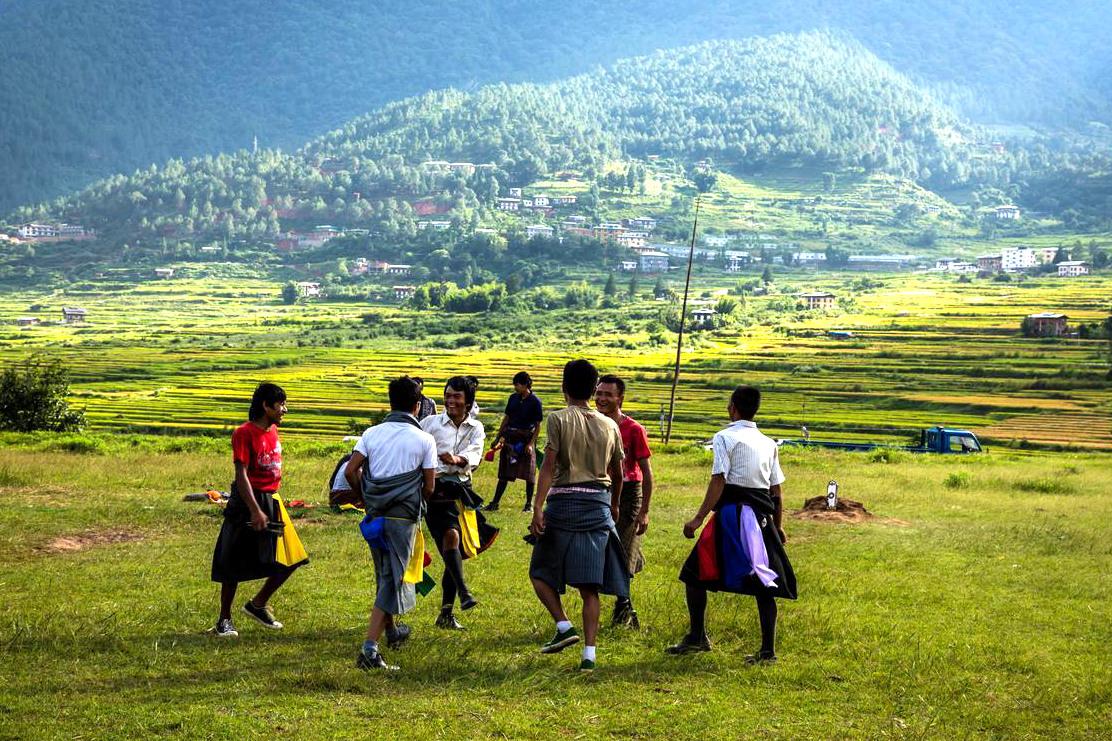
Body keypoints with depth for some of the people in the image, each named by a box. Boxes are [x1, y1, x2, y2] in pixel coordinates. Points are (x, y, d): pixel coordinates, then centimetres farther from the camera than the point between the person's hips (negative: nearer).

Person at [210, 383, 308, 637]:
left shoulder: (272, 430, 11)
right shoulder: (244, 433, -14)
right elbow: (241, 474, -19)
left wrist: (270, 506, 18)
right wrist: (255, 511, -26)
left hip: (272, 501, 8)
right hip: (247, 502, -8)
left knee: (290, 559, 6)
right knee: (234, 565, 1)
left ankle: (258, 605, 23)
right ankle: (224, 619, 13)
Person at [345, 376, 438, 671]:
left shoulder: (372, 433, 4)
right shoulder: (424, 440, -4)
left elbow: (351, 471, -1)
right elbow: (429, 486, -2)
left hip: (375, 515, 4)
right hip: (404, 517, -4)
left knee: (384, 575, 23)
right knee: (391, 581, -4)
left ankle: (391, 630, 41)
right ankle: (369, 649, -14)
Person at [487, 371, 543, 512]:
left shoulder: (535, 401, -8)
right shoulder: (513, 398, 6)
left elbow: (538, 426, -7)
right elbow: (506, 418, 14)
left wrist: (531, 443, -15)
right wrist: (497, 438, 13)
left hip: (526, 439, -5)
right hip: (510, 438, 5)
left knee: (528, 473, 4)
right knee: (504, 472, 6)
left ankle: (529, 503, 17)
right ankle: (495, 503, 8)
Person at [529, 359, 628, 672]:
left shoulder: (559, 419, -4)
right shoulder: (609, 425, 9)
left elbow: (549, 466, -13)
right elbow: (618, 474, 15)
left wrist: (537, 508, -15)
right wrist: (614, 505, 32)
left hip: (564, 502, -4)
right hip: (598, 505, 4)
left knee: (541, 572, 13)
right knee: (589, 586, 3)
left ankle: (564, 626, -5)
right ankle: (589, 653, -3)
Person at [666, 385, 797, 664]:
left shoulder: (725, 437, -4)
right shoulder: (769, 443, 14)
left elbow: (718, 481, -13)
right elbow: (777, 489, 13)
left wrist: (699, 518, -14)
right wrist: (778, 526, 22)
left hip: (732, 513, -6)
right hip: (762, 516, 6)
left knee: (695, 573, 6)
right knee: (763, 581, 6)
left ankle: (697, 637, 6)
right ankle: (767, 650, 3)